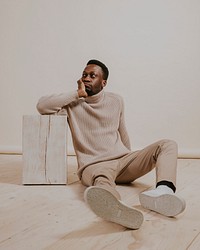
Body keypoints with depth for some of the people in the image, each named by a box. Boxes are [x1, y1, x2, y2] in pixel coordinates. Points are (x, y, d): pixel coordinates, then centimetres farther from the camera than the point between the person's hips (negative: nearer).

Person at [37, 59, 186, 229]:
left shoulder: (116, 101, 15)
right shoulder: (73, 104, 6)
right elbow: (42, 106, -10)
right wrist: (78, 93, -6)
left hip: (123, 160, 5)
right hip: (94, 166, -4)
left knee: (168, 145, -17)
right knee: (101, 179, -41)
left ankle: (163, 190, -49)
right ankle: (117, 208, -77)